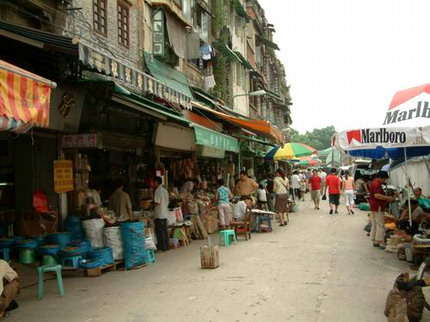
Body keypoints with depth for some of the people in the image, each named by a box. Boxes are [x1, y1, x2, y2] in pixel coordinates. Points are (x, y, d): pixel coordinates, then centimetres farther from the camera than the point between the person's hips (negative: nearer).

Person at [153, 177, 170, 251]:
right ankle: (166, 245, 16)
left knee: (160, 231, -2)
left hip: (159, 214, -8)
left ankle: (162, 246, 1)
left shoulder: (157, 191, -14)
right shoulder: (165, 190, 12)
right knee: (164, 230, 12)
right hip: (165, 213, 8)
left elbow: (157, 203, -19)